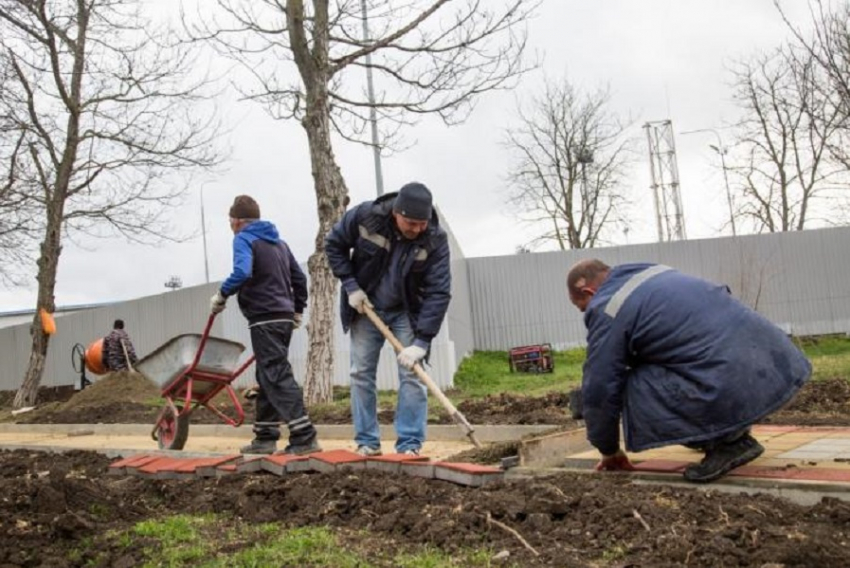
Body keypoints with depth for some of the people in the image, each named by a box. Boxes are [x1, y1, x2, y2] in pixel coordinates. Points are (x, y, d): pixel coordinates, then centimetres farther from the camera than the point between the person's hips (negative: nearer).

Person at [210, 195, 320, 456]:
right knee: (267, 378, 15)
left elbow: (242, 272, -24)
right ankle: (265, 437, 19)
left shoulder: (244, 239, -5)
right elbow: (299, 278, 19)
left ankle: (304, 437, -16)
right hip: (284, 317, 9)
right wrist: (297, 311, 26)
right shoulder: (278, 241, 19)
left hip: (264, 319, -9)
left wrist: (222, 295, -10)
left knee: (277, 378, -10)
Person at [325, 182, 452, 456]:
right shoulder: (364, 216, -23)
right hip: (366, 308, 1)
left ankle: (410, 445, 0)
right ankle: (367, 442, 11)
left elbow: (439, 293, -27)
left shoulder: (435, 240, -25)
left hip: (407, 312, -1)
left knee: (412, 375, -7)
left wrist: (421, 341, -33)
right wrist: (350, 286, -13)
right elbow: (334, 244, -5)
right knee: (361, 373, 2)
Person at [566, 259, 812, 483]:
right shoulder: (653, 274, 24)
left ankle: (728, 442, -1)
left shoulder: (607, 310, -2)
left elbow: (599, 391, 1)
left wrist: (609, 450, 18)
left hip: (736, 385, -10)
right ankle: (733, 432, 24)